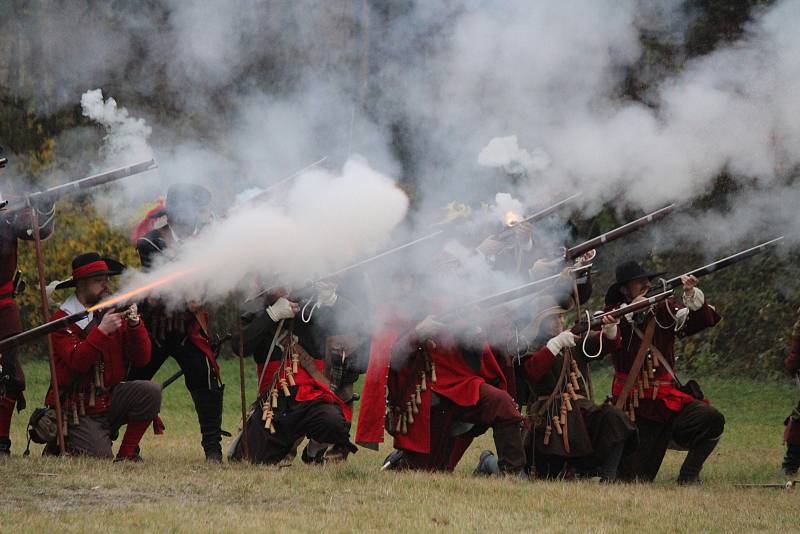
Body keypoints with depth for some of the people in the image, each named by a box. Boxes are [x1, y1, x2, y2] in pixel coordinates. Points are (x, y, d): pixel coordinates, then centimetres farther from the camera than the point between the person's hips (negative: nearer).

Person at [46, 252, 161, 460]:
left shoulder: (115, 312, 6)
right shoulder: (62, 320, -9)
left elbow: (141, 359, -1)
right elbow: (77, 363, -23)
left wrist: (134, 324, -15)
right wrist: (102, 331, -31)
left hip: (110, 400, 5)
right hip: (81, 410, -5)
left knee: (150, 391, -21)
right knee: (101, 458, -18)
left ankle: (127, 453, -6)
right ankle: (64, 443, 15)